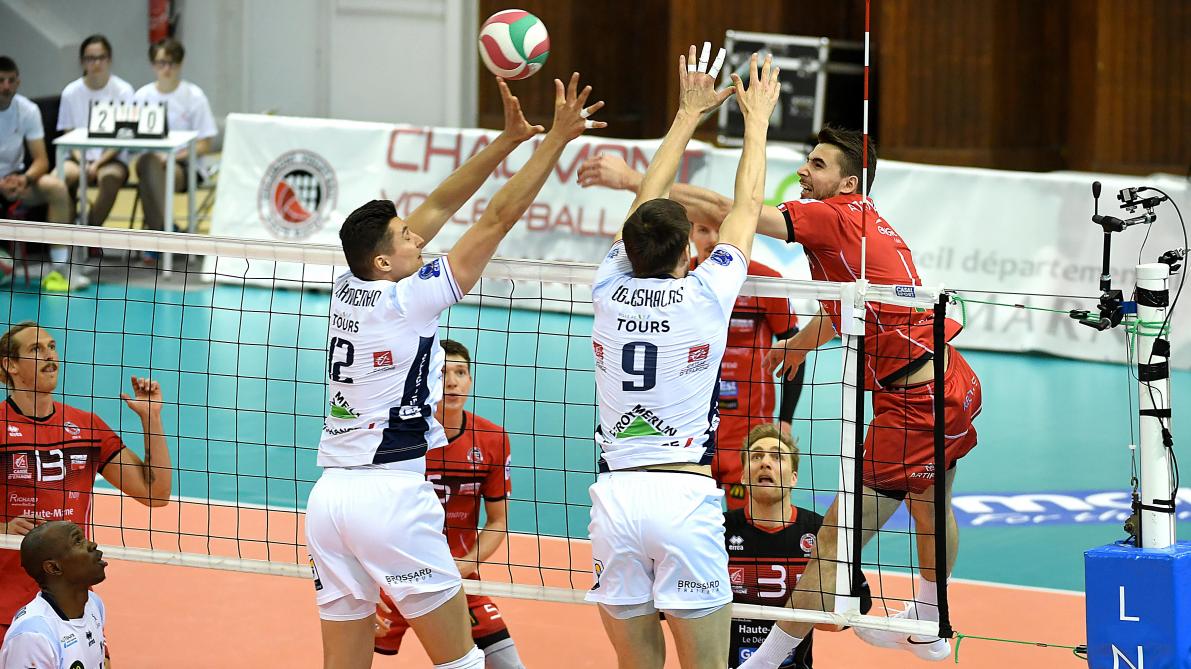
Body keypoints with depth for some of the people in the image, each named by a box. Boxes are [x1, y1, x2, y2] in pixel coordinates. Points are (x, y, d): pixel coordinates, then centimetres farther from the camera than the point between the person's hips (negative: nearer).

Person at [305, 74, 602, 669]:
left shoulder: (348, 288, 8)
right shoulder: (407, 300, -10)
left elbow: (439, 206, 16)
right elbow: (498, 219, -9)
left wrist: (508, 139, 18)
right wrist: (557, 137, -4)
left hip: (328, 494, 7)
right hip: (391, 493, -7)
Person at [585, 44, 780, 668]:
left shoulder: (610, 290, 5)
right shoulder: (705, 296, -3)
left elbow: (646, 201, 21)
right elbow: (746, 208, 12)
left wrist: (688, 112, 31)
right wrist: (756, 118, 26)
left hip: (615, 494, 3)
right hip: (685, 495, -3)